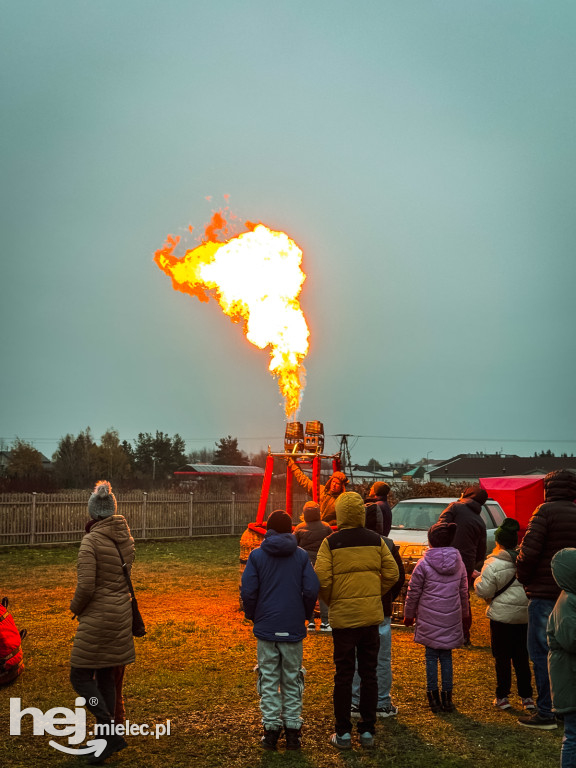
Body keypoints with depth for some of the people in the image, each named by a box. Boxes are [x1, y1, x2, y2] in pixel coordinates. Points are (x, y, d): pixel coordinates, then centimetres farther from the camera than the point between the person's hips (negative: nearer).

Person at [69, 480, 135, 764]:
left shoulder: (91, 541, -16)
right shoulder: (124, 536, 4)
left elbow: (86, 586, -19)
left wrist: (75, 607, -1)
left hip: (98, 617, -7)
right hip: (121, 613, 7)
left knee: (80, 676, 2)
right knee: (106, 676, 16)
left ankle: (111, 733, -4)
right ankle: (106, 738, 22)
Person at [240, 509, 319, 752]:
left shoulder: (257, 555, -2)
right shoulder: (301, 555, 0)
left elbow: (247, 591, -6)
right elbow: (311, 589, -5)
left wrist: (252, 616, 10)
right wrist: (304, 615, 10)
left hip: (266, 627, -1)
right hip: (293, 628, 1)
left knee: (268, 679, 6)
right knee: (292, 679, 11)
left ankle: (271, 728, 7)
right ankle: (293, 730, 13)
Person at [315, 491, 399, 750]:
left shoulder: (330, 543, -9)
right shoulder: (376, 541, 1)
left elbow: (322, 580, -14)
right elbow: (391, 574, 1)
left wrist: (330, 601, 4)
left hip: (342, 615, -2)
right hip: (371, 615, 2)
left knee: (343, 675, 7)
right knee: (369, 673, 12)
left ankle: (343, 733, 12)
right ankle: (367, 731, 17)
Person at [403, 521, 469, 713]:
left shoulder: (424, 564, -10)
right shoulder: (458, 562, 3)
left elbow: (413, 592, -4)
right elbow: (463, 591, 13)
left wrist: (408, 614, 9)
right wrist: (463, 611, 27)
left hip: (429, 618, -3)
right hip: (451, 618, 3)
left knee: (431, 656, 6)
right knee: (446, 656, 10)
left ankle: (433, 697, 9)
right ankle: (447, 698, 12)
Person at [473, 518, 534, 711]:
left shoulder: (493, 565, -14)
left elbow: (483, 590, -9)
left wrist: (478, 580, 9)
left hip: (502, 617, -4)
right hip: (525, 615, 4)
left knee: (502, 658, 6)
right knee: (522, 658, 12)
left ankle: (502, 697, 11)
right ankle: (527, 697, 16)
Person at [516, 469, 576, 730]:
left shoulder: (546, 511, -11)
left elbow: (529, 551, -18)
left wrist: (522, 578, -2)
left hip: (545, 593, -6)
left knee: (541, 652, 0)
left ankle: (546, 713, 1)